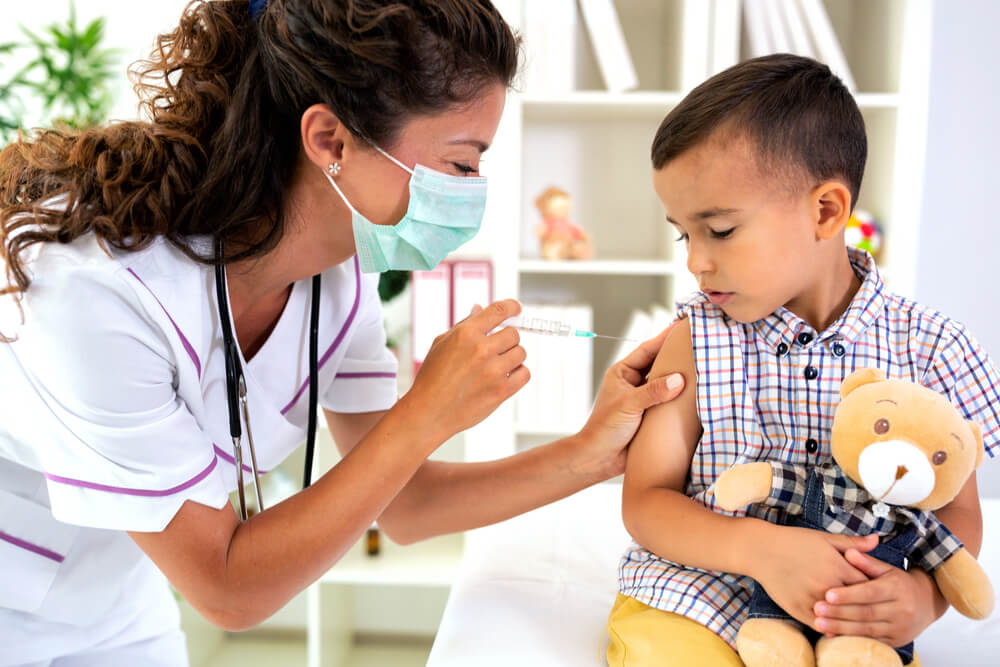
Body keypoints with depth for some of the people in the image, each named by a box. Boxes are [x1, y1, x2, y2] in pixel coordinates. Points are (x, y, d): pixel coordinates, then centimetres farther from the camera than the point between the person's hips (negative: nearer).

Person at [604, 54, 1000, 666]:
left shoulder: (930, 351, -4)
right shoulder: (694, 344, -4)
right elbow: (646, 500, -4)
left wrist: (925, 597, -17)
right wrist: (759, 547, -21)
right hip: (694, 610, 0)